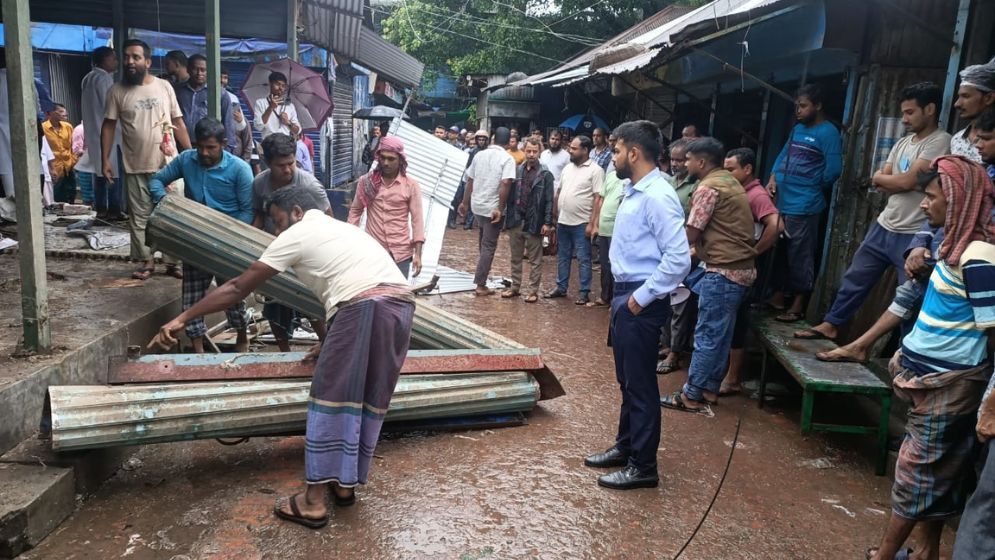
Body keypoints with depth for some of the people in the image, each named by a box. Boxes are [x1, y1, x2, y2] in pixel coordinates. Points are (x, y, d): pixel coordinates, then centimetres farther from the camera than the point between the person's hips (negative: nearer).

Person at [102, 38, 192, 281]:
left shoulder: (164, 86, 4)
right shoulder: (117, 91, 1)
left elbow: (178, 122, 6)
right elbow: (108, 126, 4)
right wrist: (105, 160, -1)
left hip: (167, 164, 0)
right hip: (136, 167, 0)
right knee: (139, 216, 6)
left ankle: (173, 261, 12)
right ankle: (147, 261, 16)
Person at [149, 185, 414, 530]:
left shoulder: (297, 234, 13)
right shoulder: (343, 230, 35)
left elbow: (238, 288, 13)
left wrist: (182, 318, 20)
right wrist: (328, 345, 47)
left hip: (365, 307, -8)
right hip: (401, 305, 8)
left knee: (330, 398, 4)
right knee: (371, 401, 17)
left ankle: (315, 501, 10)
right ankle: (345, 484, 30)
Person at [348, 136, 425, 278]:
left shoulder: (411, 185, -3)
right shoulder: (366, 181, 2)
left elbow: (417, 219, -4)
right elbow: (355, 211, 11)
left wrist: (418, 254, -8)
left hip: (401, 252, -1)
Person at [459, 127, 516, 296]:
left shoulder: (479, 154, 6)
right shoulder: (507, 159, -10)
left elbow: (470, 180, 9)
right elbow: (505, 184, -23)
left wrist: (465, 202, 18)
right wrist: (500, 208, -22)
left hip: (477, 205, 6)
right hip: (493, 208, -6)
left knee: (484, 240, 26)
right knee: (489, 245, 1)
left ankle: (482, 274, 40)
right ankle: (481, 285, 2)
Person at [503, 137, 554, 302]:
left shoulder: (545, 175, -4)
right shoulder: (516, 171, 7)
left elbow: (549, 201, -6)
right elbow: (509, 194, 10)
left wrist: (548, 223, -12)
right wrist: (507, 215, 4)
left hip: (534, 222, -4)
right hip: (515, 221, 4)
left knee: (535, 260, 5)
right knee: (515, 257, 14)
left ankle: (533, 290, 12)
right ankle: (515, 287, 25)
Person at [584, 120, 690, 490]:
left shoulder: (657, 197, -19)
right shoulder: (633, 191, 10)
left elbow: (679, 259, -25)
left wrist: (642, 297, -19)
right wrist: (624, 295, 14)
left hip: (641, 302, -10)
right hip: (625, 294, 10)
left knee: (640, 384, 2)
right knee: (626, 379, 20)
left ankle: (643, 466, 17)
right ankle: (626, 446, 37)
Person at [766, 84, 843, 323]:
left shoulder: (828, 132, -9)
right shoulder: (797, 129, 16)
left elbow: (834, 169, -14)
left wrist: (814, 188, 0)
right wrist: (773, 179, 2)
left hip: (803, 206, -8)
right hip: (782, 202, 8)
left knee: (800, 256, -1)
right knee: (778, 252, 16)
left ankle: (798, 305, 7)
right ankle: (778, 296, 28)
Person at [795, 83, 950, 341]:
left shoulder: (940, 141, -12)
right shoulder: (903, 143, 13)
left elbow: (907, 181, -19)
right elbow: (878, 182, 8)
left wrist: (882, 178, 0)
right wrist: (899, 181, -11)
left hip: (912, 235, -8)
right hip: (883, 226, 8)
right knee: (854, 278, 15)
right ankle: (830, 324, 27)